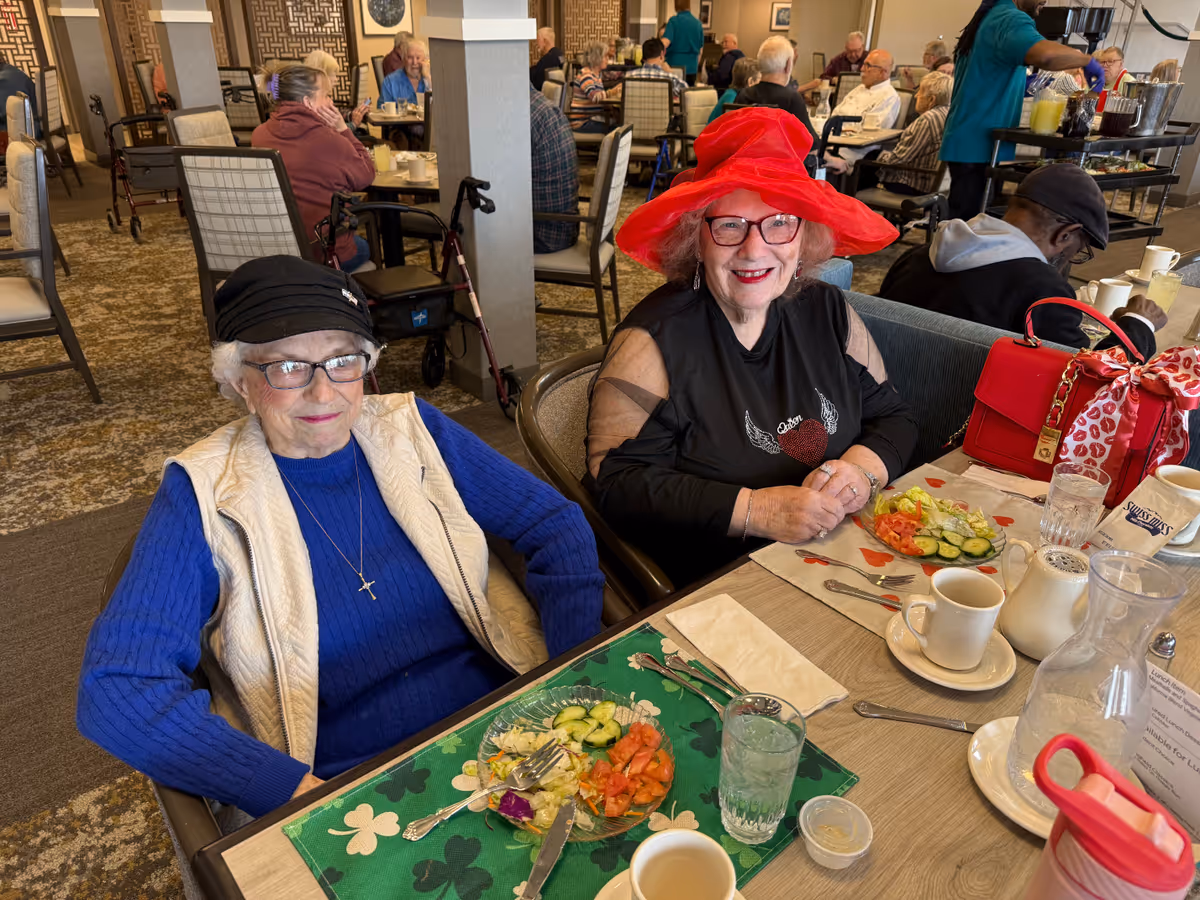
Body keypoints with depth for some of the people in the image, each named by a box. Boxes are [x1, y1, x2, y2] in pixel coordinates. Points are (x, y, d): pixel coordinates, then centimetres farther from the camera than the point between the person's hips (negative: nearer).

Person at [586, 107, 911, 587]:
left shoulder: (828, 312, 6)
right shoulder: (655, 340, -12)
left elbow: (892, 417, 13)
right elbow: (620, 485, -16)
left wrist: (860, 470, -10)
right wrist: (755, 510, -22)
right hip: (713, 584, -6)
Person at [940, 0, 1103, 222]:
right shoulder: (1010, 19, -12)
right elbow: (1045, 54, -32)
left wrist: (1022, 85, 18)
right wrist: (1088, 60, -14)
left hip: (969, 142, 10)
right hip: (978, 146, -10)